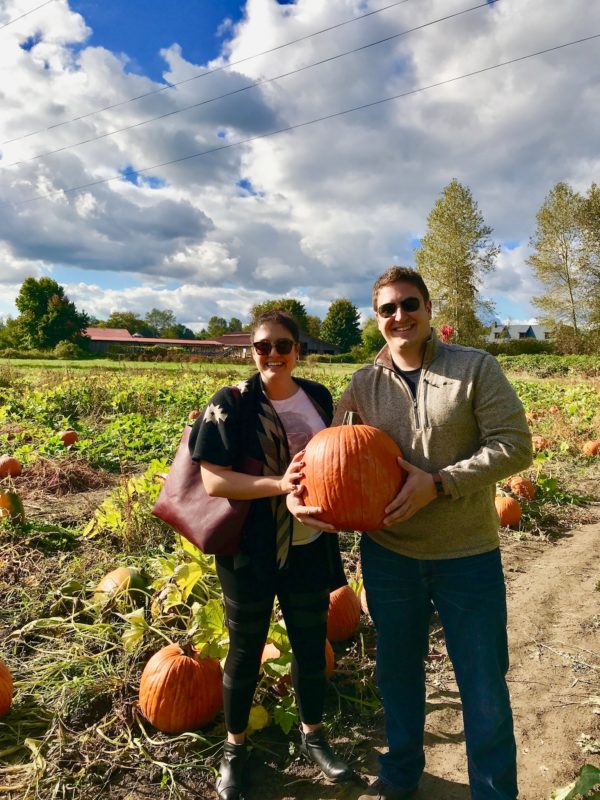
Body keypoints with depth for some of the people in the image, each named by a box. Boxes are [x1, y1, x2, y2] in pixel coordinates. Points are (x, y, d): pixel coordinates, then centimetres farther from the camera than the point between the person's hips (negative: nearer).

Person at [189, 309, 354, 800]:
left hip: (311, 547, 4)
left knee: (312, 646, 18)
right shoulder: (232, 403, -14)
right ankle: (235, 746, 39)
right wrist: (280, 484, -29)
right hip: (251, 551, -4)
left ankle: (313, 735, 44)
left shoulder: (319, 397, 0)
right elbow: (214, 481, -19)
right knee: (246, 651, 14)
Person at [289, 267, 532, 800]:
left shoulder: (477, 367, -8)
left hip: (468, 556, -2)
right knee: (397, 670, 21)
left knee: (485, 687, 11)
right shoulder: (362, 384, 0)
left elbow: (514, 446, -13)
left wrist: (438, 483, -22)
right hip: (388, 554, 3)